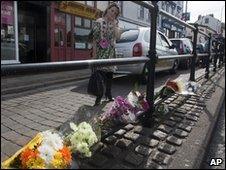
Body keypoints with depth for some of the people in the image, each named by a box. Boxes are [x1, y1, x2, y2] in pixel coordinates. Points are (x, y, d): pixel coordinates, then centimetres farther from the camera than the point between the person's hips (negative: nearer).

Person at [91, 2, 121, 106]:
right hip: (101, 52, -5)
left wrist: (113, 23, -5)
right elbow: (94, 38, -6)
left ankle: (108, 94, 22)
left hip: (111, 52, 5)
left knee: (110, 73, 10)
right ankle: (99, 97, -4)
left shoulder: (115, 23, 13)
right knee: (100, 72, -9)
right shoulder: (98, 22, -1)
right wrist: (94, 52, -13)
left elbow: (118, 36, -1)